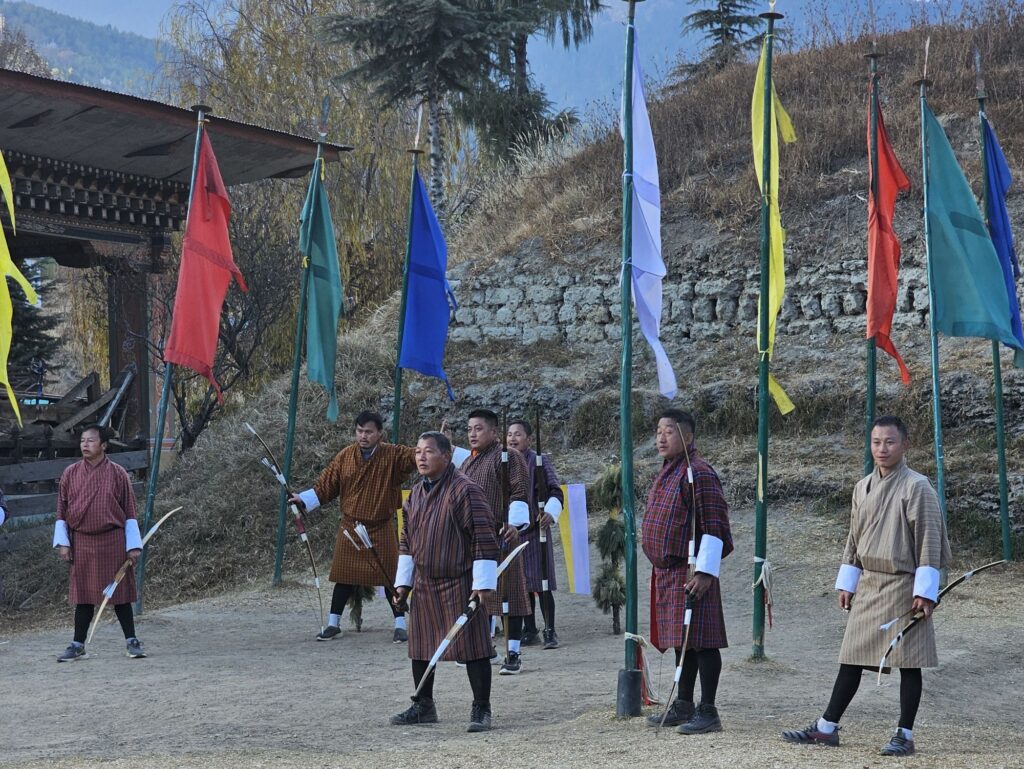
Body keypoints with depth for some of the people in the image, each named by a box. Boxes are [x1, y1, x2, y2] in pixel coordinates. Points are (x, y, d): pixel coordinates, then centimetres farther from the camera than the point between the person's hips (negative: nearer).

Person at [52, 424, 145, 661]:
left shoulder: (118, 473, -2)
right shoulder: (70, 474, 3)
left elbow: (130, 513, 0)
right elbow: (61, 511, 7)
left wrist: (133, 545, -4)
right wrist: (62, 542, 0)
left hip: (113, 542, -2)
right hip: (82, 542, 2)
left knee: (119, 593, 3)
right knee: (84, 595, 7)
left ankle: (132, 641, 13)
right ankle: (78, 645, 15)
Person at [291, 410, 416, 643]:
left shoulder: (393, 455, -8)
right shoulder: (345, 457, -2)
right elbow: (325, 486, 2)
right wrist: (303, 499, -8)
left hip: (381, 529, -2)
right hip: (350, 528, 2)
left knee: (390, 576, 1)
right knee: (344, 577, 9)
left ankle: (400, 625, 12)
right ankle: (333, 624, 21)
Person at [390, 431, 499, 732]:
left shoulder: (464, 490, -13)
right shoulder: (415, 494, 11)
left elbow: (484, 538, -15)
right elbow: (407, 539, 20)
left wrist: (483, 583, -17)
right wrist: (402, 581, 17)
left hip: (459, 584, -7)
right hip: (424, 586, 7)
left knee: (472, 647, -4)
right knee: (421, 648, 12)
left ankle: (481, 710, 5)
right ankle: (423, 706, 26)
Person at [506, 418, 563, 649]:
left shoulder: (540, 461, -2)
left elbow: (555, 492, -9)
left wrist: (550, 513, -25)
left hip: (535, 528, -5)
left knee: (542, 582, -4)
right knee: (522, 583, 8)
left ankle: (550, 631, 1)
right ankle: (529, 630, 16)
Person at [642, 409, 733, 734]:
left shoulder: (698, 473, -14)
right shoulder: (667, 473, 17)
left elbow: (714, 527, -18)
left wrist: (705, 572, -21)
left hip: (691, 572, -10)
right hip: (666, 572, 10)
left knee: (700, 640, -6)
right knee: (681, 641, 15)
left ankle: (708, 712, -2)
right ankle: (683, 707, 23)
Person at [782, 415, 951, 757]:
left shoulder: (917, 488, -9)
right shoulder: (863, 488, 10)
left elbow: (929, 542, -11)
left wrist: (925, 591, -14)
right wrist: (847, 583, 14)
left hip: (902, 586, -6)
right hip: (867, 585, 6)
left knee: (908, 662, 1)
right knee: (851, 658, 9)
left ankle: (904, 735, 8)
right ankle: (826, 728, 14)